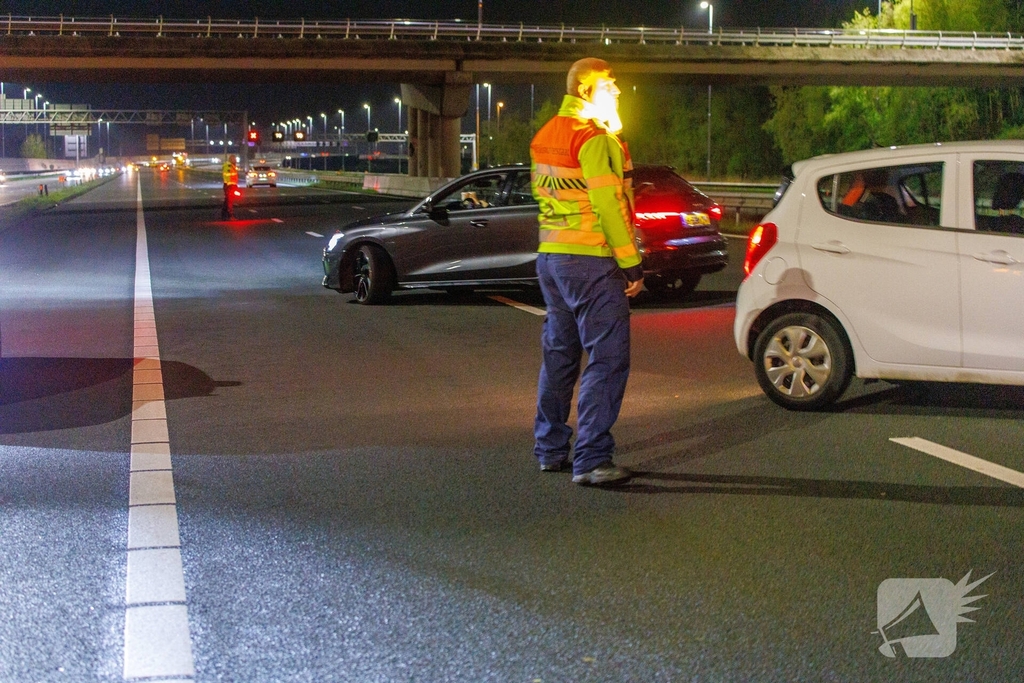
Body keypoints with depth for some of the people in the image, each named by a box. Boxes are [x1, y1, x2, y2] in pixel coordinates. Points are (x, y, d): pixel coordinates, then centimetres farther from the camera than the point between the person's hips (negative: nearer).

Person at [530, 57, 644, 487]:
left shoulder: (546, 136, 14)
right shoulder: (593, 137, -14)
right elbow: (609, 204, -16)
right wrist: (632, 264, -14)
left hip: (550, 256, 9)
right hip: (590, 260, -9)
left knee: (559, 354, 16)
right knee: (607, 359, -7)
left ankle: (550, 450, 23)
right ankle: (591, 460, -9)